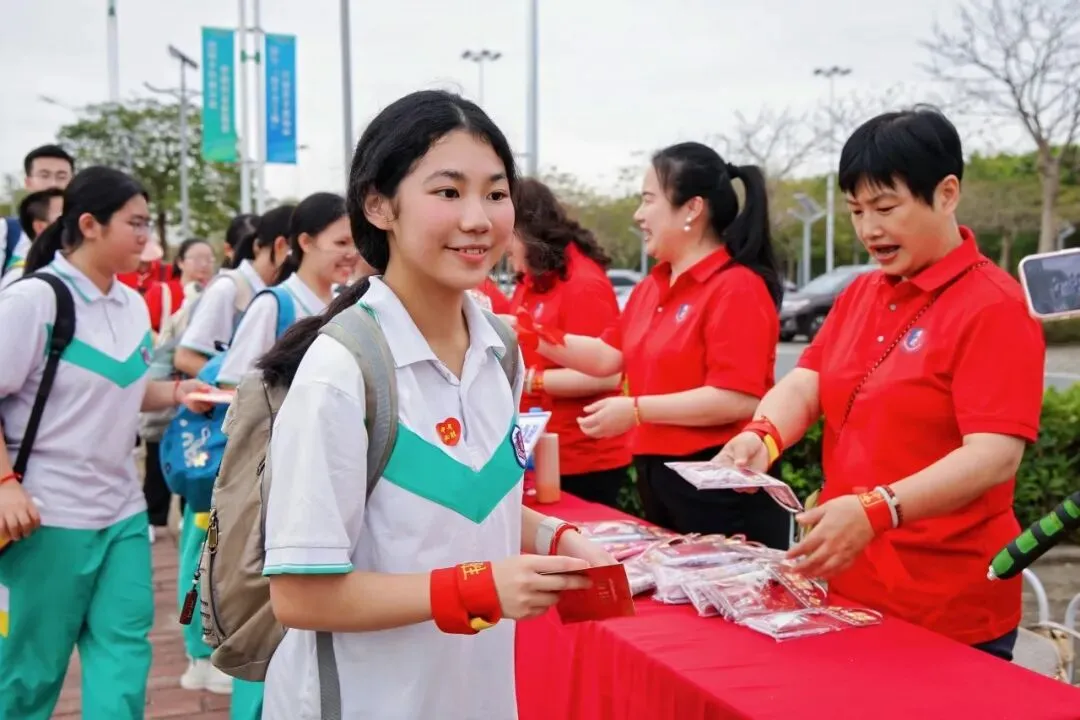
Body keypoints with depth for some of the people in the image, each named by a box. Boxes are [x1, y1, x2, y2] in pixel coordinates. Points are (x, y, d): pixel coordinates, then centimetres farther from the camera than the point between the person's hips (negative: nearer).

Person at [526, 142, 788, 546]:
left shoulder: (736, 287, -17)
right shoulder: (651, 287, 11)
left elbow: (739, 400, -23)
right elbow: (611, 356, 14)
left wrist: (636, 410, -21)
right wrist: (530, 336, 7)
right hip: (659, 478, 9)